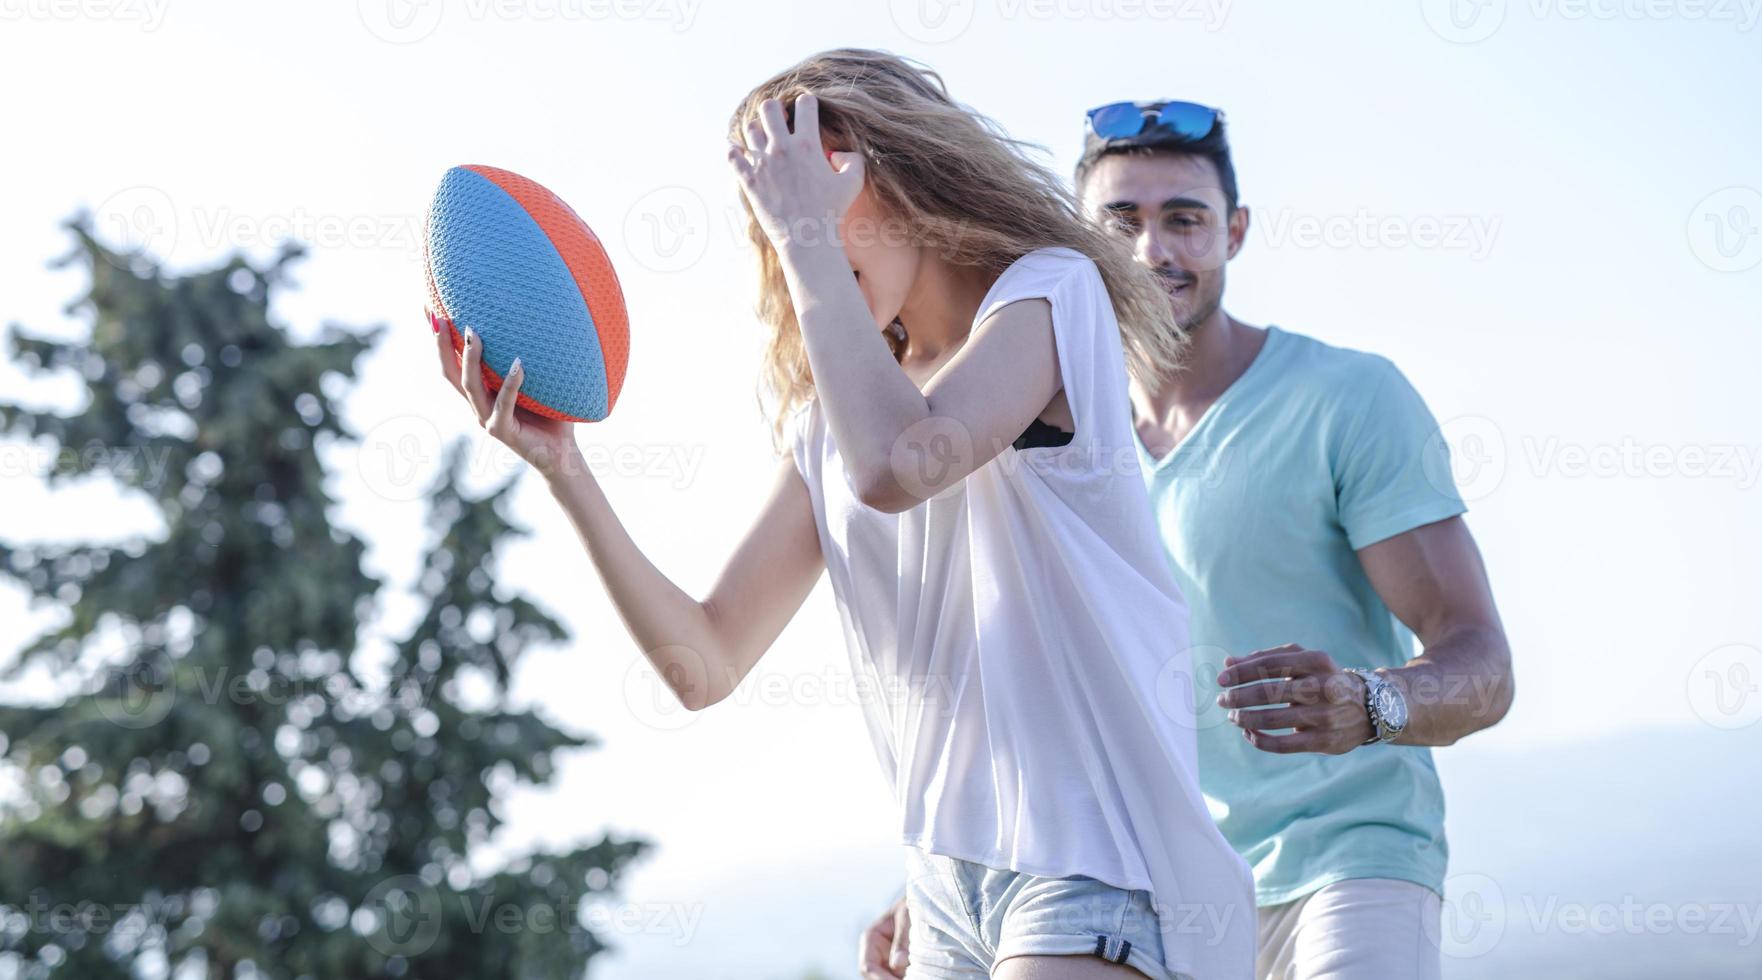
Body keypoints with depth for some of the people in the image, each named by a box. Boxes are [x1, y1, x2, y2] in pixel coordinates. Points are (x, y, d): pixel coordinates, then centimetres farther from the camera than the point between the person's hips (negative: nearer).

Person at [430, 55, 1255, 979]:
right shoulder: (824, 420, 16)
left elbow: (898, 465, -24)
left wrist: (808, 230, -12)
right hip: (950, 880, 7)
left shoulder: (1048, 290, -2)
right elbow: (704, 664, 7)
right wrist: (563, 470, -3)